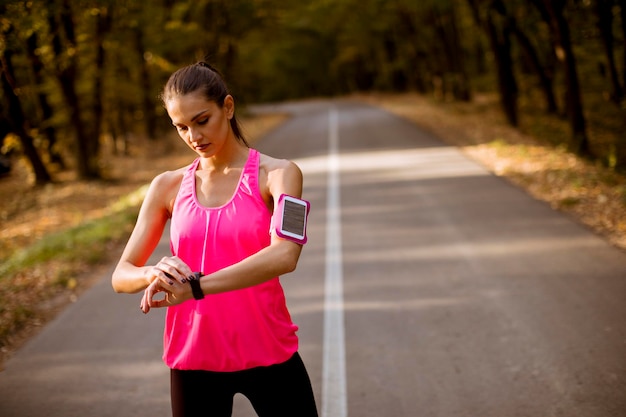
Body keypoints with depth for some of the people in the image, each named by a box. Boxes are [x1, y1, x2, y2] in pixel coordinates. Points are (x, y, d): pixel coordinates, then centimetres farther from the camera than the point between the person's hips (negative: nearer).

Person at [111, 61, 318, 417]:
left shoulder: (276, 174, -5)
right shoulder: (168, 187, 4)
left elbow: (284, 256, -23)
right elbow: (121, 276, 2)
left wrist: (195, 287, -29)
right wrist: (153, 274, -22)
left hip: (269, 356, -2)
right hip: (193, 361, 2)